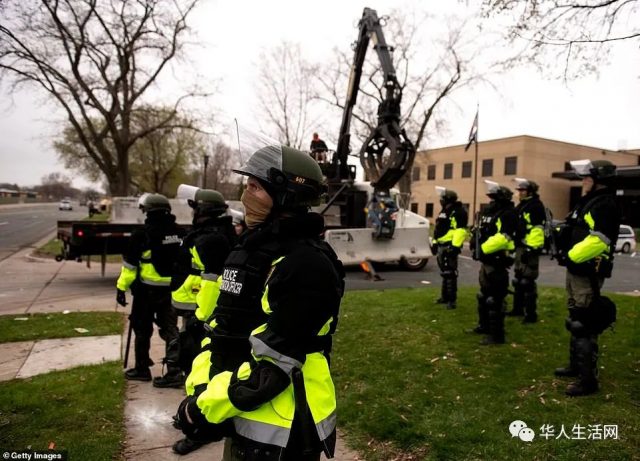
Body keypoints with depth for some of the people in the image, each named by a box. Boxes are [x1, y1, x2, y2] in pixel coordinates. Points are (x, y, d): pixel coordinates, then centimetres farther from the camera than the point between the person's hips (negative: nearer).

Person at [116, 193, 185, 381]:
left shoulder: (142, 235, -13)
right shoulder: (180, 233, 2)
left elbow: (130, 265, -10)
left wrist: (121, 288, -2)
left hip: (147, 290, -4)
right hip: (171, 289, 4)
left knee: (143, 330, 10)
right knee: (169, 327, 13)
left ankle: (142, 369, 20)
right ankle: (174, 364, 4)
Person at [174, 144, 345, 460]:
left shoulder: (307, 266, -23)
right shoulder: (249, 250, 6)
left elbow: (273, 363, -24)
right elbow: (221, 327, 9)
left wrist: (206, 408, -15)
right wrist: (200, 390, -2)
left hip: (281, 431, -8)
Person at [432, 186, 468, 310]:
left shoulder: (458, 212, -13)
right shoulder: (444, 211, 20)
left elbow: (460, 230, -21)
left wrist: (455, 246, -27)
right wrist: (435, 243, 23)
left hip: (450, 246, -10)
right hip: (441, 246, 10)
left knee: (450, 273, -8)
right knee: (444, 273, 16)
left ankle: (452, 299, -4)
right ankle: (445, 296, 25)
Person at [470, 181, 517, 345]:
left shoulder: (507, 214, -15)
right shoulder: (489, 212, 17)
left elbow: (502, 238, -26)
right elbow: (481, 232, 23)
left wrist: (483, 249, -22)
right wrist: (475, 243, 4)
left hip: (497, 261, -11)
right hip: (486, 260, 11)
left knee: (494, 299, -7)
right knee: (484, 295, 21)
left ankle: (496, 334, 0)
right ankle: (484, 325, 36)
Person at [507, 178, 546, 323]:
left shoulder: (536, 206, -13)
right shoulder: (521, 206, 18)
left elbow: (536, 229, -21)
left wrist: (530, 249, -24)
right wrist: (514, 246, 22)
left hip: (529, 248, -10)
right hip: (520, 247, 10)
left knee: (527, 281, -8)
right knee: (518, 279, 16)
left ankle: (531, 314, -1)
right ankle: (518, 308, 28)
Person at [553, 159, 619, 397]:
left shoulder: (605, 205, -17)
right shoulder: (588, 202, 15)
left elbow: (596, 242, -27)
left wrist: (570, 256, -20)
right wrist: (563, 245, 7)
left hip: (588, 273, -11)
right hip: (577, 271, 11)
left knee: (584, 325, -6)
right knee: (576, 320, 19)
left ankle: (588, 380, 1)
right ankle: (576, 366, 34)